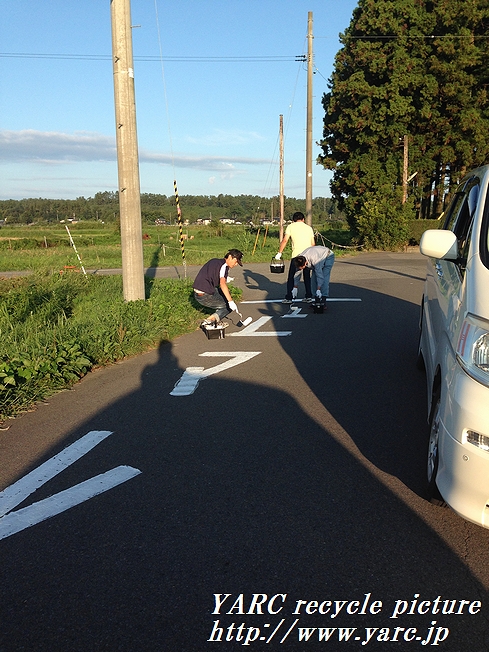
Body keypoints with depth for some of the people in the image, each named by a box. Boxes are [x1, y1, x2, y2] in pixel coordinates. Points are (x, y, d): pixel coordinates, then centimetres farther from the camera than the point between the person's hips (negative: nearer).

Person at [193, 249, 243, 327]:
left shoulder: (215, 261, 12)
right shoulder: (224, 266, -14)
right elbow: (222, 284, -30)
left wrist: (225, 279, 25)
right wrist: (231, 301, -36)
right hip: (205, 296, -9)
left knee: (226, 294, 26)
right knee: (230, 306, 3)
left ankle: (217, 321, 22)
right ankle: (210, 320, -7)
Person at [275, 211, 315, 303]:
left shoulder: (291, 226, 6)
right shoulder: (309, 228, 16)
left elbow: (285, 240, -4)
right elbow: (313, 244, 13)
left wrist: (279, 253, -1)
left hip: (296, 255, -4)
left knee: (292, 277, 4)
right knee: (307, 277, 15)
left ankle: (289, 298, 4)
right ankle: (309, 297, 16)